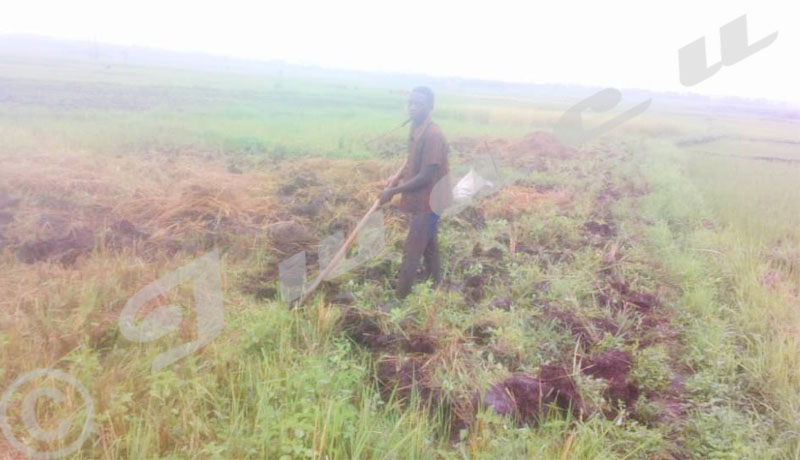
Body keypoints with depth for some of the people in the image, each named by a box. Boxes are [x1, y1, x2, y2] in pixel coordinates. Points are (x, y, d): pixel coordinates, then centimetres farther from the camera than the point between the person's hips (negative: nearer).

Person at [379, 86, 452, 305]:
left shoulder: (432, 135, -24)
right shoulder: (416, 129, 5)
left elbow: (425, 176, -25)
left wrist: (393, 191, -19)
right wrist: (397, 177, 4)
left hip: (427, 202, -9)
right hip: (421, 201, 9)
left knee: (411, 253, -1)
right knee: (429, 249, 20)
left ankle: (399, 300, 11)